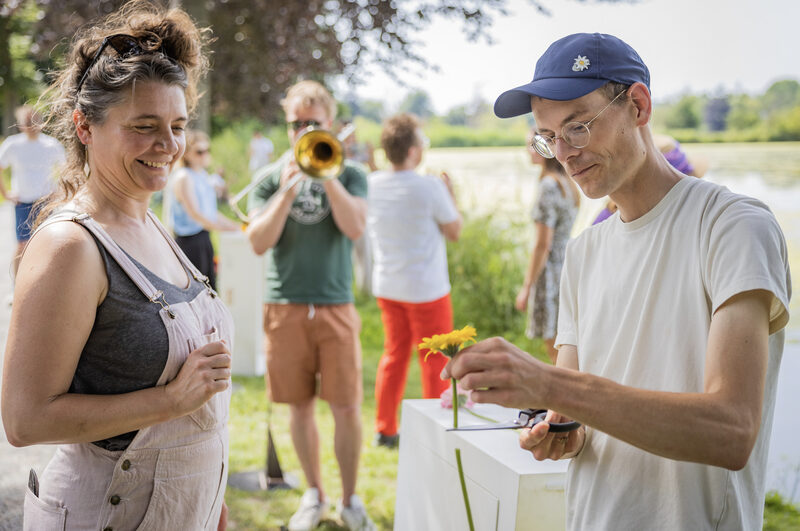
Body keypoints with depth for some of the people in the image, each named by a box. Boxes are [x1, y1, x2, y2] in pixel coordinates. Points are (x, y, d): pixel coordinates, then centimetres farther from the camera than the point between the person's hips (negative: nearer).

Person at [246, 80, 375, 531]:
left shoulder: (350, 176, 5)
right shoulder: (271, 179, 7)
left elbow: (354, 228, -11)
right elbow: (258, 243, -4)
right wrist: (288, 191, -14)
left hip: (336, 307, -1)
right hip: (285, 307, 1)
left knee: (347, 407, -1)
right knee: (300, 406, 9)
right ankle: (315, 495, 26)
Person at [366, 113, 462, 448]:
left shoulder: (371, 184, -2)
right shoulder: (429, 187, -18)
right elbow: (455, 232, -7)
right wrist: (450, 194, 7)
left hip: (386, 287, 6)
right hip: (426, 289, -6)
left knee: (394, 355, 16)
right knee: (435, 362, 7)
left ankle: (385, 430, 22)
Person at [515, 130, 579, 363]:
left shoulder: (548, 186, -16)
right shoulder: (569, 184, 11)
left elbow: (543, 244, -19)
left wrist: (527, 287, -14)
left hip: (552, 271, -9)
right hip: (571, 264, 9)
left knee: (556, 349, -2)